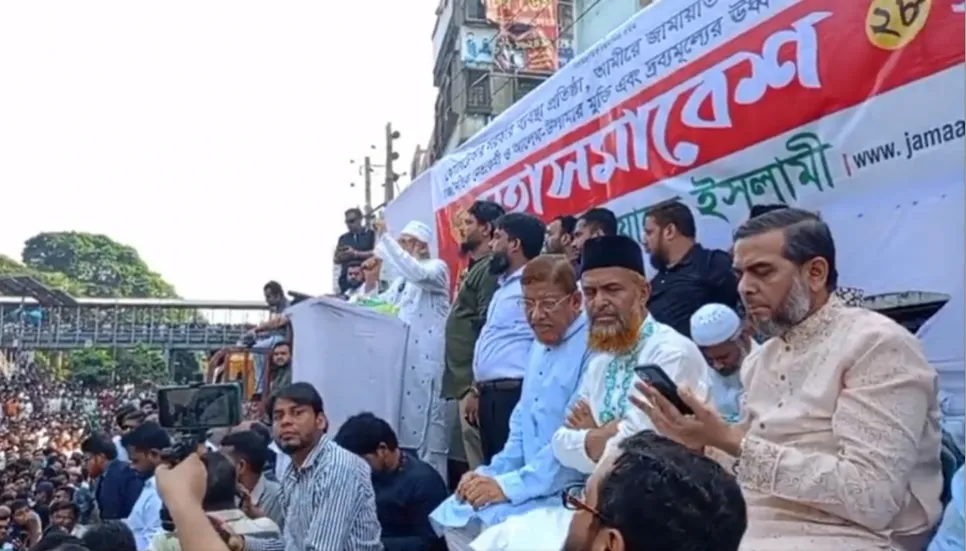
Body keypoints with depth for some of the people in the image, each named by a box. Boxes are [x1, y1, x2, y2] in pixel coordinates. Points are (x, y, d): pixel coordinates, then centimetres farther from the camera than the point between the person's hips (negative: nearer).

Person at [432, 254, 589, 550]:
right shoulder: (540, 345, 13)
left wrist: (509, 486, -21)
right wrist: (491, 472, 6)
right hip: (533, 483, 9)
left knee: (495, 524, -26)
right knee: (454, 515, 3)